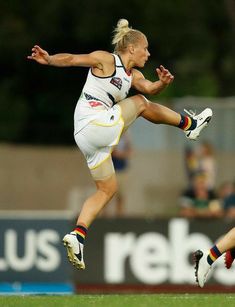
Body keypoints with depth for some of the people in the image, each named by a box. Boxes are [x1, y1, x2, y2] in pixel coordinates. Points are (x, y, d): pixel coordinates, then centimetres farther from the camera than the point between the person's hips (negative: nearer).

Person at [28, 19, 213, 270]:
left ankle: (78, 234, 2)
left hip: (85, 136, 10)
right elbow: (72, 59, -15)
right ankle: (189, 124, 24)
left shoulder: (133, 75, 18)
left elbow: (149, 88, 1)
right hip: (95, 124, -10)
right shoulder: (105, 60, -6)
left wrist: (162, 83, -21)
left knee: (107, 189, 14)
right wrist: (49, 60, -31)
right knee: (141, 103, 6)